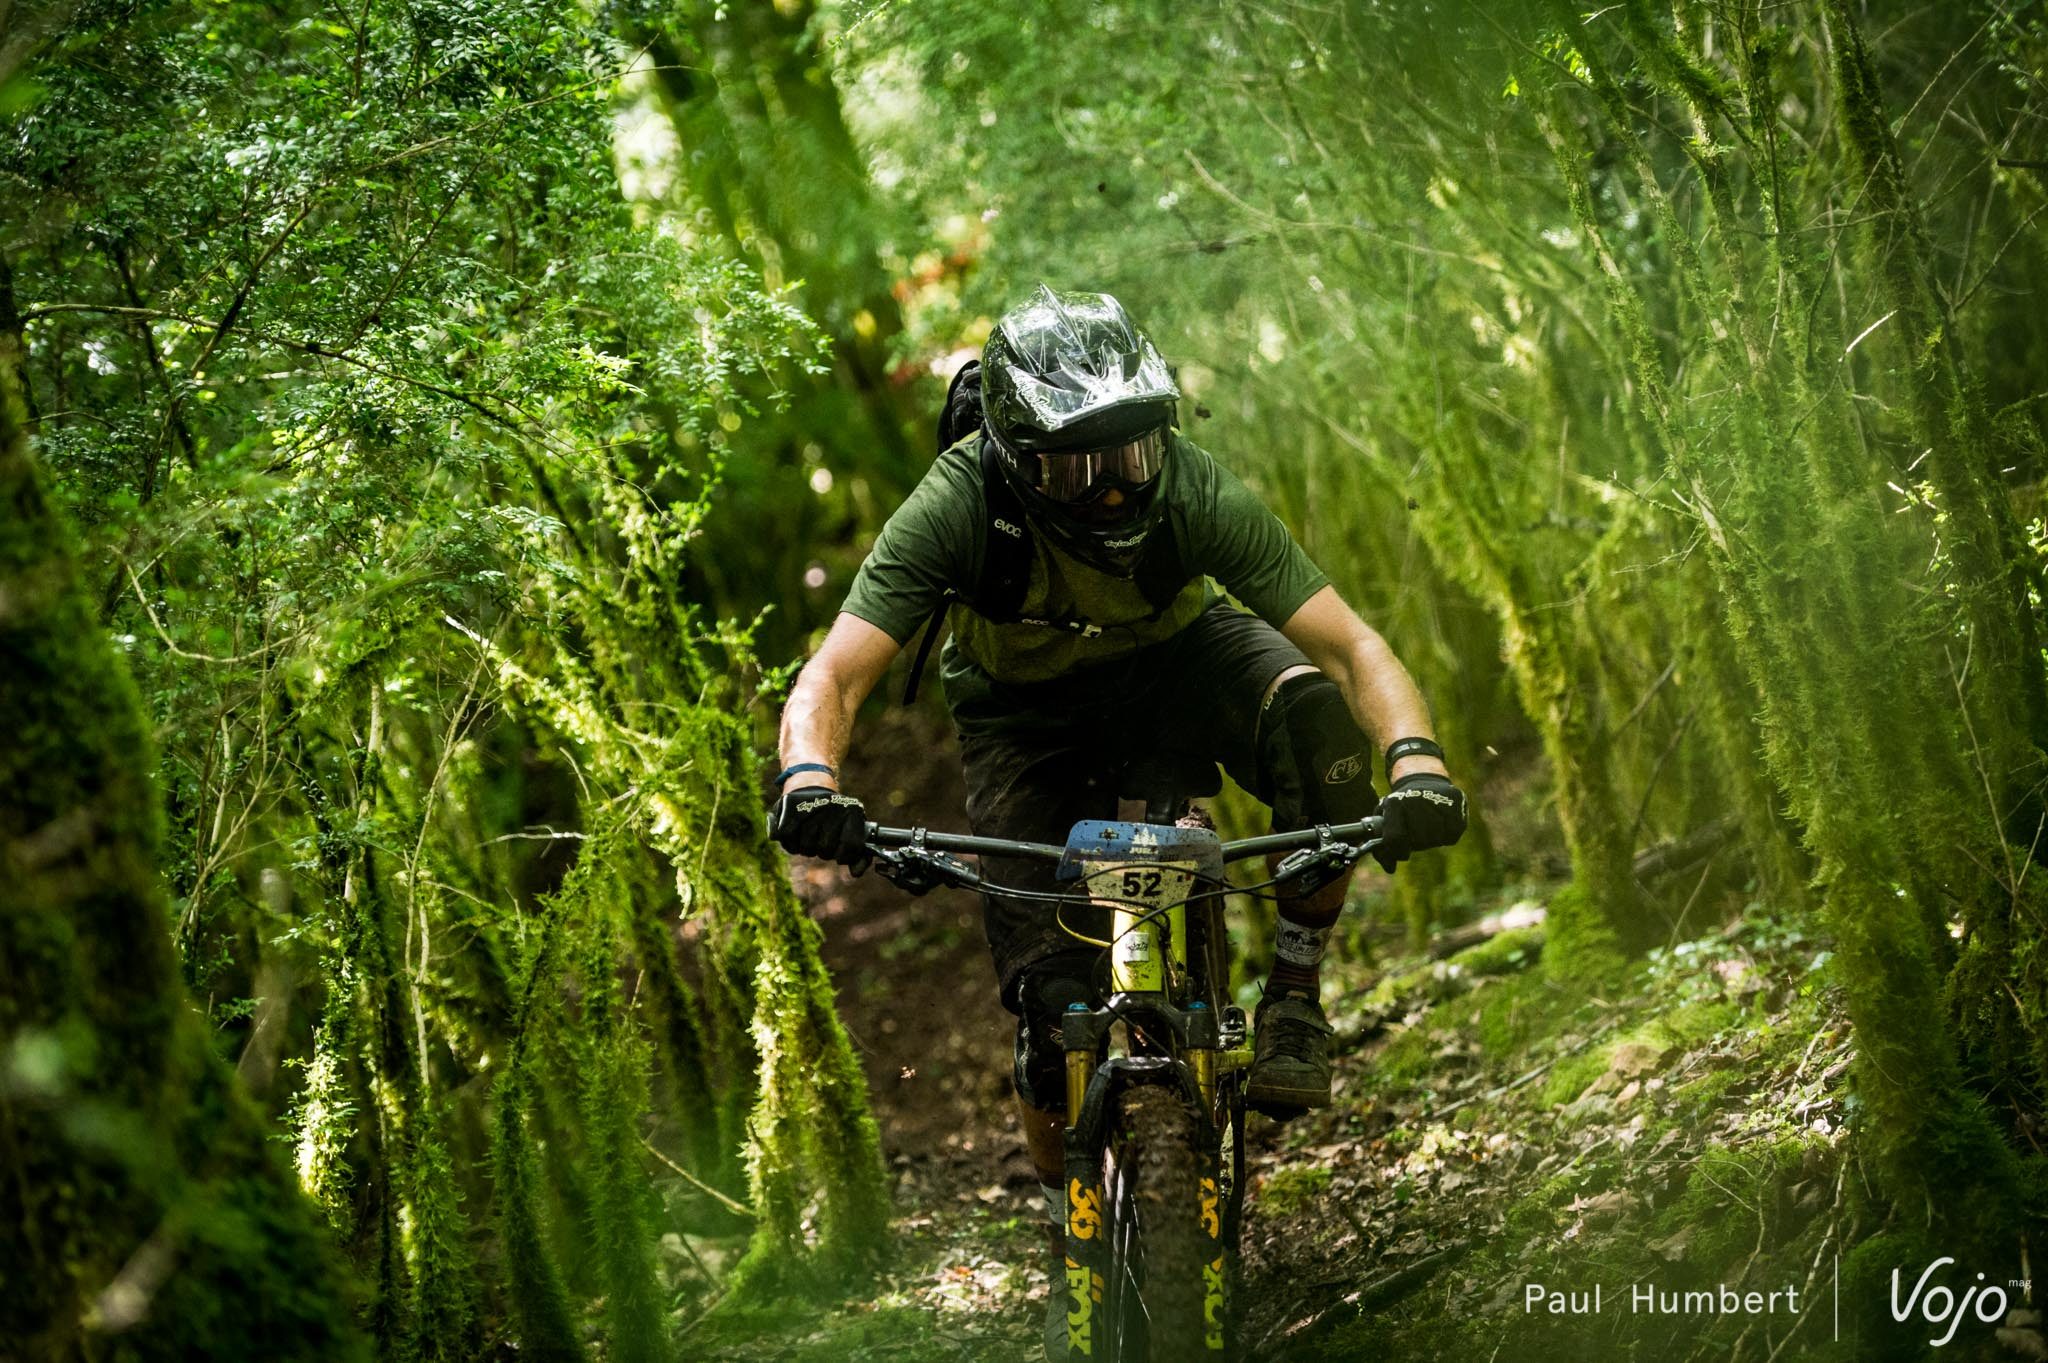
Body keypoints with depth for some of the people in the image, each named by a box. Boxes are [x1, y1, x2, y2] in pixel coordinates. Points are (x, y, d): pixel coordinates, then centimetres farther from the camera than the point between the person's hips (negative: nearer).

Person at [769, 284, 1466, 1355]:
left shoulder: (1192, 492, -32)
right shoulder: (958, 508, -34)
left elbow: (1353, 647, -33)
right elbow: (831, 678, -37)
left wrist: (1414, 761, -53)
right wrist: (809, 779, -59)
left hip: (1172, 662, 0)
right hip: (1026, 719, 0)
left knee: (1309, 704, -35)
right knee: (1050, 997, -12)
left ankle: (1294, 995, -14)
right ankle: (1067, 1223, 16)